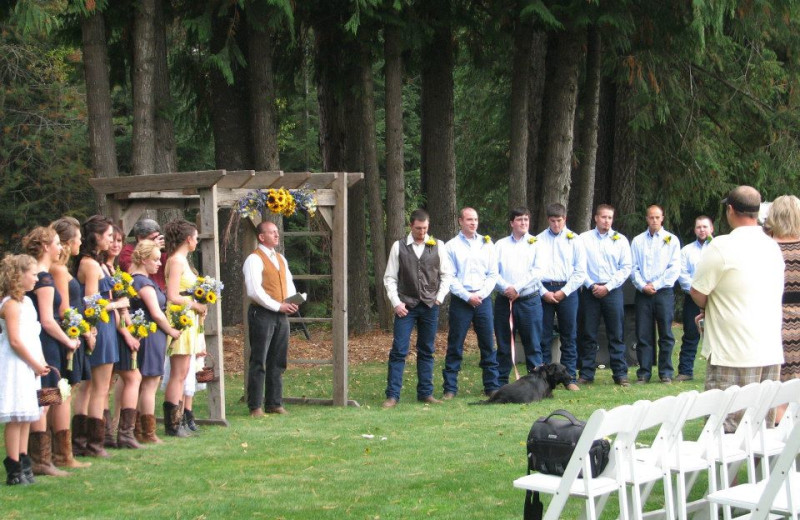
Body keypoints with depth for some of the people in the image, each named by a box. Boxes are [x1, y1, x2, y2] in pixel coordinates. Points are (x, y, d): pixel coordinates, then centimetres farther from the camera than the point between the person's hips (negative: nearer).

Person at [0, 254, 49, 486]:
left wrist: (40, 362, 7)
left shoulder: (26, 301, 15)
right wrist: (35, 364, -14)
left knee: (26, 416, 12)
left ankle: (23, 464, 17)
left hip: (28, 367, 10)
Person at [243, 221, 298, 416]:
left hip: (281, 315, 8)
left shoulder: (281, 259, 18)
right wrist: (278, 306, -16)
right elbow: (254, 290, -16)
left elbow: (289, 283, 22)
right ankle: (255, 406, -1)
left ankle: (274, 403, 14)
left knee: (277, 362, 9)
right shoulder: (254, 259, -8)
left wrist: (292, 302, 1)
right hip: (262, 314, -8)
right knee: (259, 362, -5)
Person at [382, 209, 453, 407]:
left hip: (430, 306, 2)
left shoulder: (438, 246, 6)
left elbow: (447, 274, 10)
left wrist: (439, 297, 1)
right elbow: (390, 278, 4)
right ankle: (392, 395, -5)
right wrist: (396, 303, -5)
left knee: (427, 351, 8)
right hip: (406, 306, -2)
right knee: (398, 351, -6)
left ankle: (425, 393, 14)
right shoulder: (399, 247, 2)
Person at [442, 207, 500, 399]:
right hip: (460, 301, -2)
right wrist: (467, 296, -10)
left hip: (483, 299, 3)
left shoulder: (486, 244, 10)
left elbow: (493, 274, 8)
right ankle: (450, 388, 2)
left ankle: (492, 386, 9)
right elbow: (449, 277, -3)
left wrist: (481, 295, -5)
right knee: (455, 346, -1)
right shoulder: (452, 246, 2)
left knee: (488, 345, 3)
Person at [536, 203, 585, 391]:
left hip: (567, 290, 0)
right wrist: (544, 292, -7)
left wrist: (564, 291, -5)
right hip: (544, 290, 0)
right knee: (544, 337, 1)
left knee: (569, 337, 2)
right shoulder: (539, 240, 7)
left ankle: (570, 378, 6)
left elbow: (580, 271, 3)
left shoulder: (574, 239, 6)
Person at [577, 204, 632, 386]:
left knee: (617, 335, 0)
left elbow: (626, 268, 3)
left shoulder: (620, 240, 7)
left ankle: (620, 374, 3)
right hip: (590, 291, 0)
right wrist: (591, 285, -8)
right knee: (588, 335, 2)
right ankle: (586, 374, 7)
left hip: (613, 291, 0)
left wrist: (607, 287, -6)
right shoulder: (584, 239, 6)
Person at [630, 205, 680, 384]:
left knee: (666, 335, -2)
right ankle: (644, 372, 5)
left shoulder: (671, 240, 6)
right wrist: (642, 286, -7)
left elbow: (674, 269, -1)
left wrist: (655, 285, -8)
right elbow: (633, 268, 7)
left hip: (664, 292, -2)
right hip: (643, 294, 2)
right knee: (643, 335, 1)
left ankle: (666, 373, 3)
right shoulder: (638, 241, 12)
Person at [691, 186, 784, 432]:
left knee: (727, 429, -4)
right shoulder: (773, 247, 10)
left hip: (734, 356, -7)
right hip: (771, 353, 7)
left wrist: (708, 309, 12)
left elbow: (698, 293, -11)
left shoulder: (722, 246, -13)